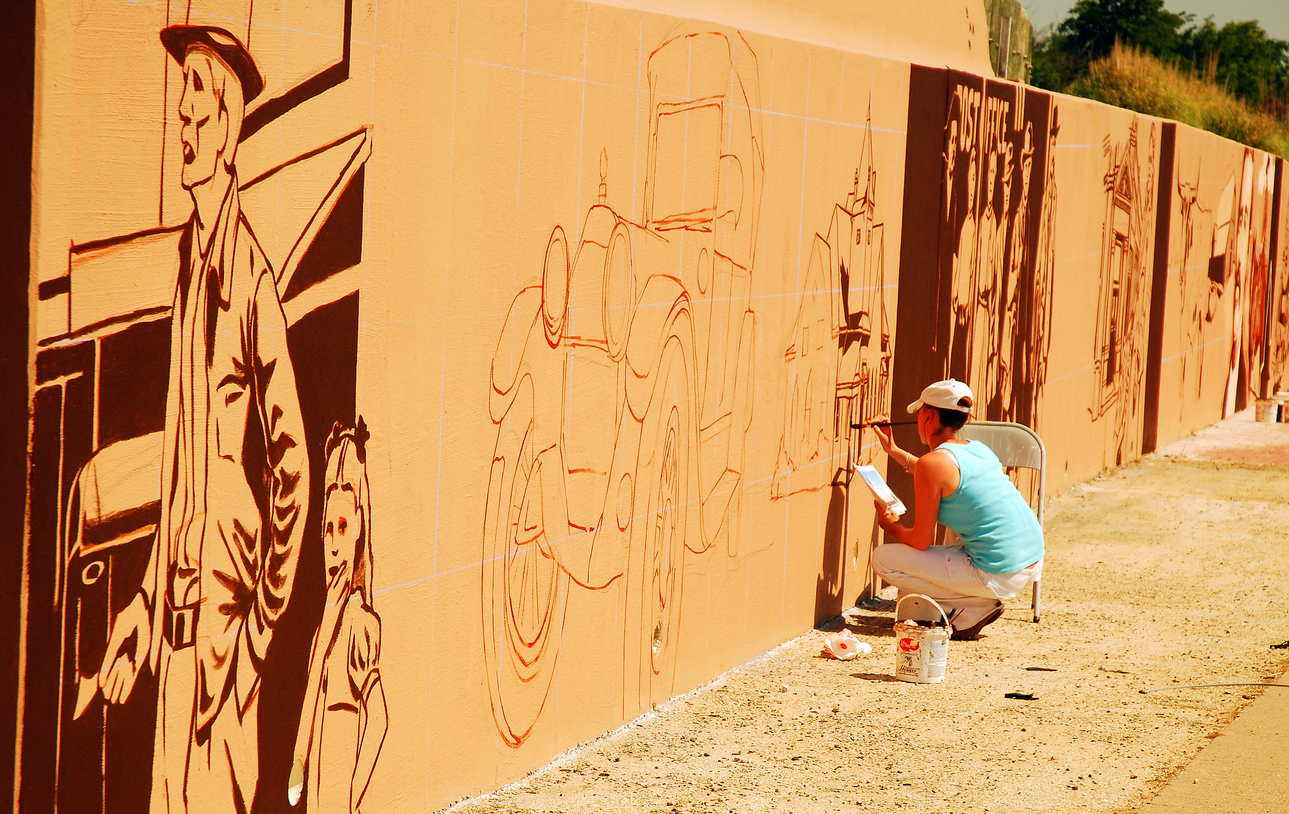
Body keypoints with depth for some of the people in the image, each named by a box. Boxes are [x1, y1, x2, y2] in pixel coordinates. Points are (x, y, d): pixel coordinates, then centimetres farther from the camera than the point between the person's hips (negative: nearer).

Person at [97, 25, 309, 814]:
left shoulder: (251, 273, -15)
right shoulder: (190, 258, 12)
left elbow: (291, 460, -16)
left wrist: (265, 614, -13)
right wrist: (147, 603, 18)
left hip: (229, 603, -8)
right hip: (179, 604, 8)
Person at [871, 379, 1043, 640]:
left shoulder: (931, 462, -12)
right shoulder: (978, 449, 12)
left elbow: (921, 542, -8)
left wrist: (894, 528, 15)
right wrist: (893, 450, 43)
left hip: (997, 577, -9)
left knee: (883, 559, -1)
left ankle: (974, 609, -1)